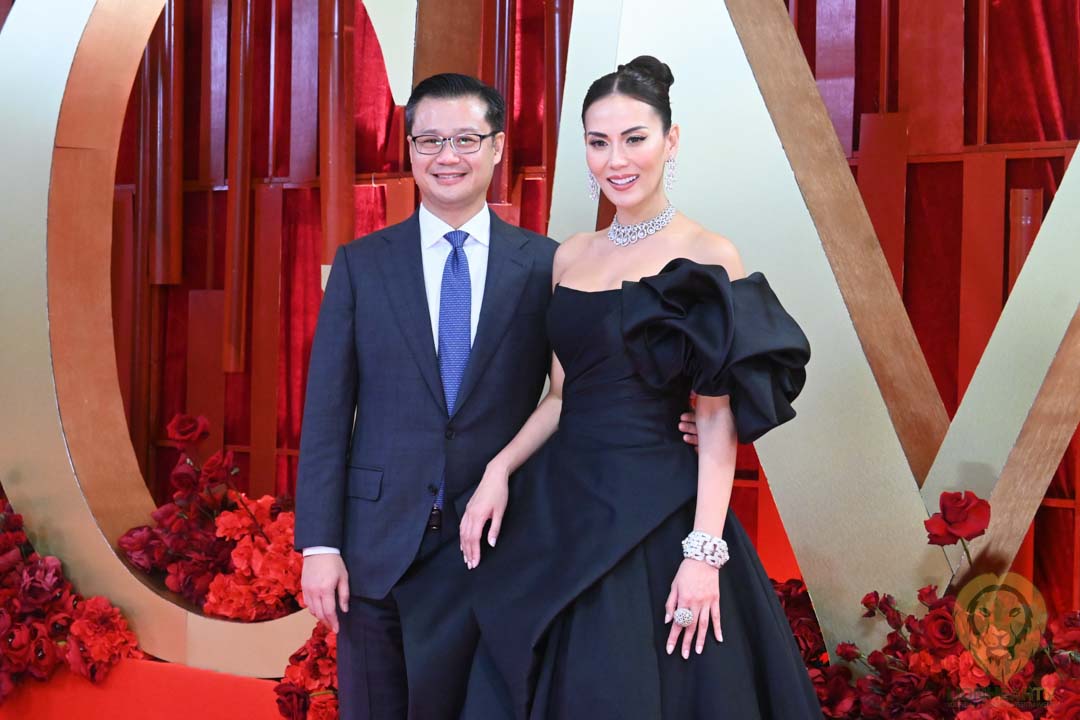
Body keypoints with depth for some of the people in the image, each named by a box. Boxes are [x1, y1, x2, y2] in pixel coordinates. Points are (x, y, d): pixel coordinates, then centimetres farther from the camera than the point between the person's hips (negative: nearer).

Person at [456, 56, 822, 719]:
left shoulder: (707, 257, -7)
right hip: (557, 509, 6)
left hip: (654, 514, -6)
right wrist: (500, 471, -1)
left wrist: (705, 551, -17)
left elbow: (718, 420, -10)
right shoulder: (572, 256, 9)